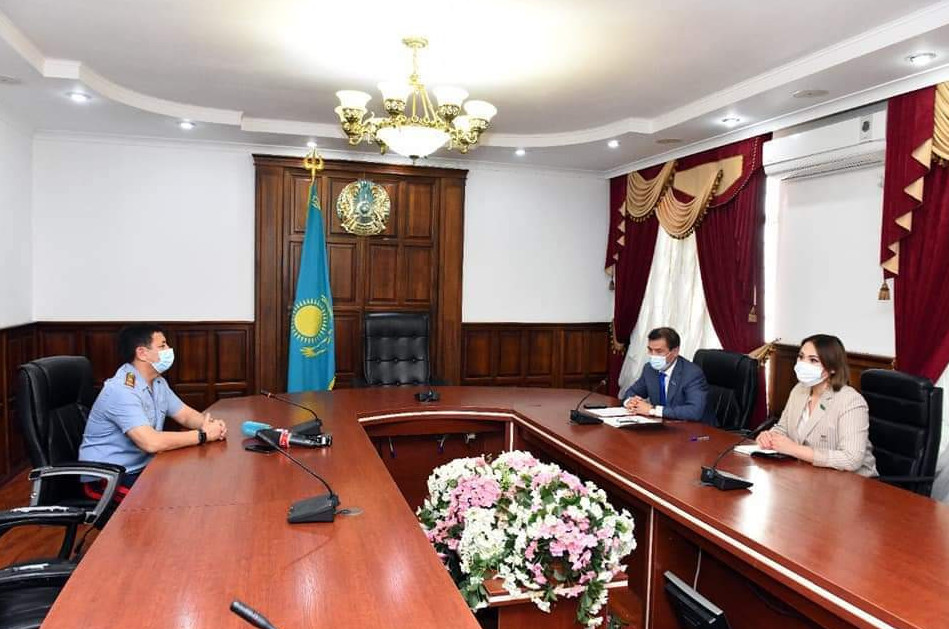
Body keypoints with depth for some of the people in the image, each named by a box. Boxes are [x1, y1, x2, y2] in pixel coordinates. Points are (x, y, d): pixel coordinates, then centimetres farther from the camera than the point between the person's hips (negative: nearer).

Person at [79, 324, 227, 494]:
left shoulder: (158, 382, 6)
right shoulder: (122, 390, -23)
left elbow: (185, 414, 12)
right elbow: (151, 443, -32)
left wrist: (210, 424, -11)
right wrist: (203, 435, -23)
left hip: (143, 467, 8)